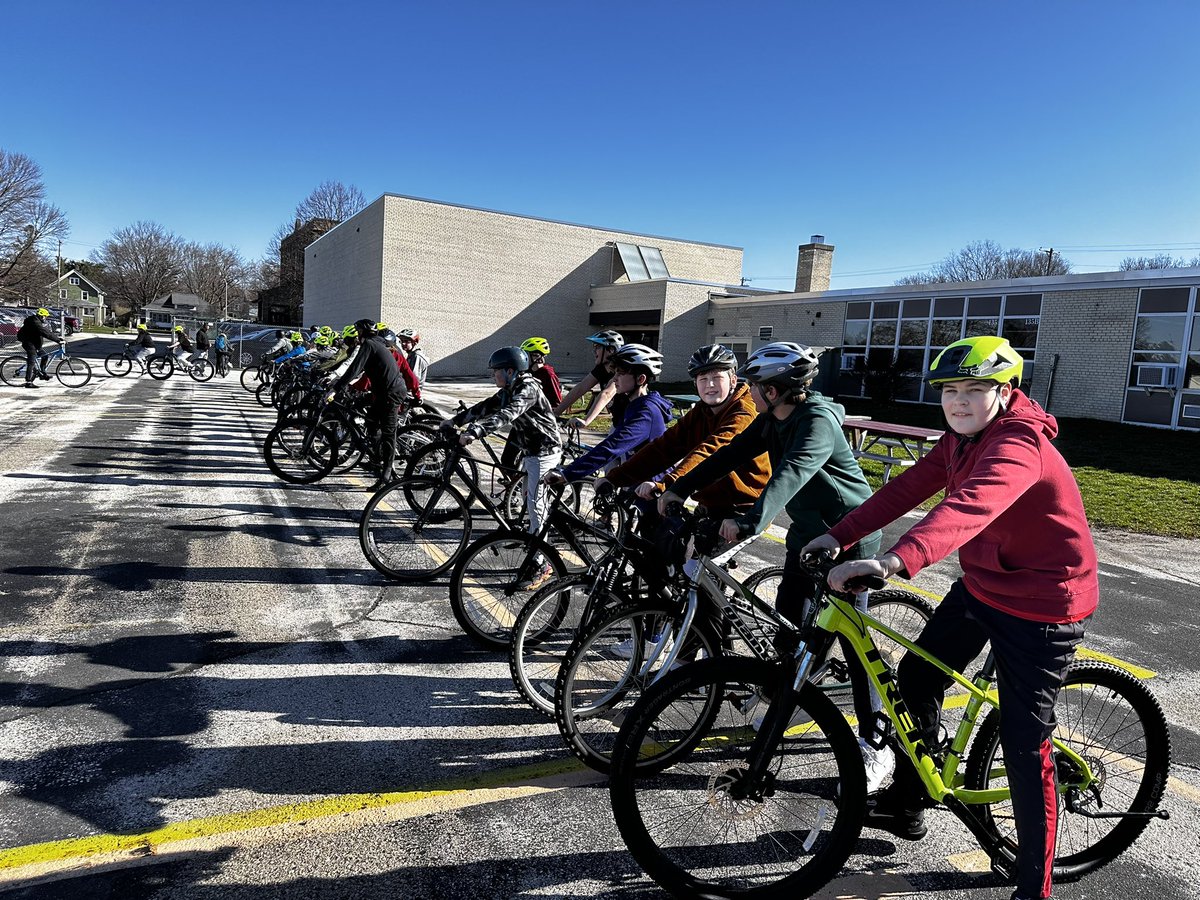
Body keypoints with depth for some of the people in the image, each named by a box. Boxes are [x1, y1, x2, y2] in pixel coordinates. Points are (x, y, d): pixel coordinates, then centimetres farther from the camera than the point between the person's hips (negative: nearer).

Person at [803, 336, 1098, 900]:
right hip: (980, 587, 9)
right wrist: (839, 535, -16)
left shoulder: (1019, 447, -29)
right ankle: (905, 807, 33)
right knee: (916, 678, 14)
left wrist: (896, 561, -62)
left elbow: (969, 508, -47)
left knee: (1024, 745, -3)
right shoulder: (962, 440, 1)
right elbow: (908, 488, -5)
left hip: (1039, 608, -9)